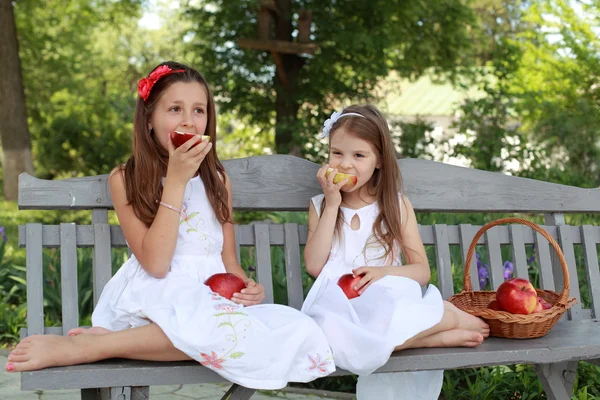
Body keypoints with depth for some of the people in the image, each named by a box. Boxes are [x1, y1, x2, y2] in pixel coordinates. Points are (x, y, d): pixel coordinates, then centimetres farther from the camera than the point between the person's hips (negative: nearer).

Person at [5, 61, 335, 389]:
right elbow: (155, 263, -10)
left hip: (213, 297, 6)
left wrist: (247, 286, -8)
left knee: (300, 331, -25)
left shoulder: (217, 178, 15)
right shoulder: (125, 179, 1)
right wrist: (176, 180, -13)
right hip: (155, 298, -5)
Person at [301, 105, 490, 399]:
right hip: (339, 304, 1)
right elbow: (314, 266, -6)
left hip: (386, 301, -1)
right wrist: (332, 204, -8)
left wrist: (386, 272, -17)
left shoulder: (397, 205, 9)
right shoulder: (320, 206, 10)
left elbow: (422, 271, 5)